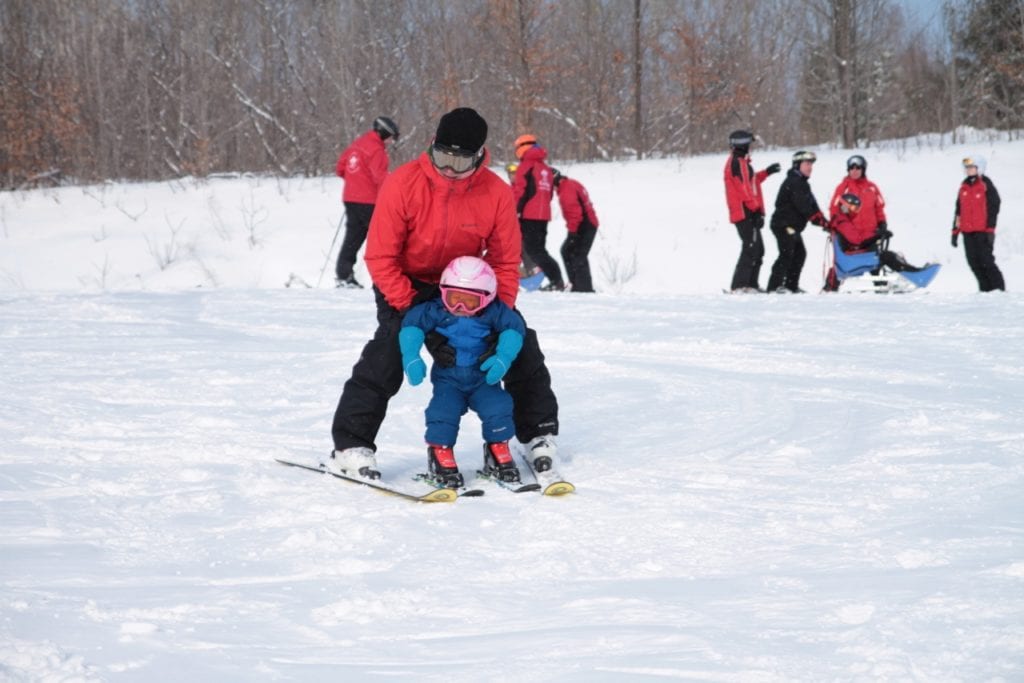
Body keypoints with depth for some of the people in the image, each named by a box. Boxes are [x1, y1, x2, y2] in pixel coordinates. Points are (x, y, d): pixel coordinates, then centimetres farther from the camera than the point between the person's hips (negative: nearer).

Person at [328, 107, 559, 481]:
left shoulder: (497, 193, -18)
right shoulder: (403, 183, -25)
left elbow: (506, 263, -9)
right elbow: (380, 257, -21)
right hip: (408, 284, -3)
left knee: (522, 345, -3)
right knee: (388, 350, -25)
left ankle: (538, 432, 17)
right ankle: (350, 445, -21)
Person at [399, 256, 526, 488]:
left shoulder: (493, 312, -14)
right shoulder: (436, 311, -17)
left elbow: (514, 328, -14)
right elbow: (412, 324, -17)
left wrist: (503, 358, -25)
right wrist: (411, 357, -26)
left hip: (483, 375, 1)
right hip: (448, 377, -1)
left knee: (497, 407, -13)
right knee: (443, 409, -20)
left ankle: (498, 451, 8)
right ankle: (440, 454, -2)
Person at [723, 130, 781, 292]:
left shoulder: (737, 162, 19)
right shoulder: (738, 163, -13)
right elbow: (745, 189, -19)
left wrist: (766, 173, 32)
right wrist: (757, 210, -19)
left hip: (745, 214, 11)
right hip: (746, 213, -11)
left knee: (758, 249, 15)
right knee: (751, 248, -11)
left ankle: (751, 284, 17)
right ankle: (739, 286, -14)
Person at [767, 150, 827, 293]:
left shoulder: (802, 183, 20)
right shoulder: (794, 182, -14)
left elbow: (812, 205, 16)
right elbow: (803, 206, -21)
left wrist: (823, 221, 3)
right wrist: (820, 220, -18)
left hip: (793, 226, 11)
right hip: (784, 225, -11)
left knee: (799, 254, 12)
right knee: (786, 254, -15)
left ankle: (791, 285, 17)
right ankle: (774, 285, -17)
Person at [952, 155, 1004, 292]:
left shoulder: (986, 185, -4)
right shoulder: (964, 186, 16)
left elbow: (993, 208, -8)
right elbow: (959, 210, 20)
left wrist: (990, 229, -15)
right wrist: (955, 230, 16)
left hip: (982, 231, -7)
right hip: (967, 232, 7)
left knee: (986, 261, -11)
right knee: (974, 262, 4)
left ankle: (998, 288, -4)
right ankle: (985, 289, 11)